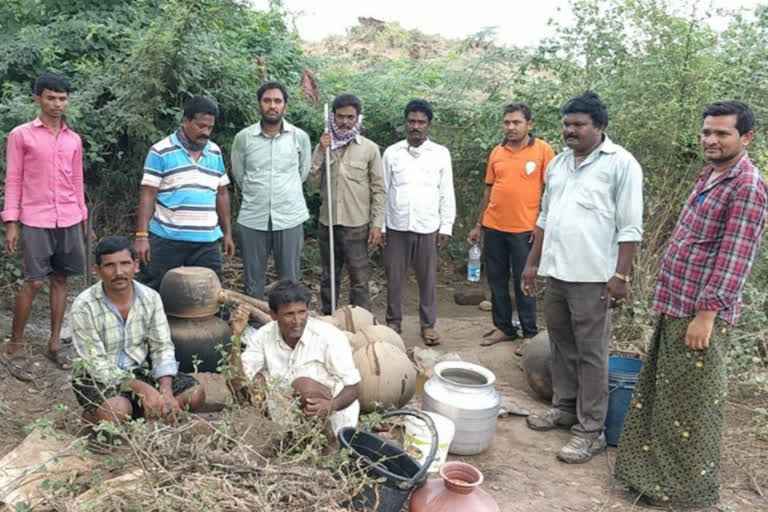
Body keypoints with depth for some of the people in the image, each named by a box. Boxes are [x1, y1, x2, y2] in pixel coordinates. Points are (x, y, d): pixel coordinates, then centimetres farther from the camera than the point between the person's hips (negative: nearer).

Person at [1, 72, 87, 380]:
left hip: (69, 220, 4)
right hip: (35, 221, -4)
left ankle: (54, 342, 19)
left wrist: (83, 218, 13)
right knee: (33, 282, -5)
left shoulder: (74, 139, 11)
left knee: (60, 280, 8)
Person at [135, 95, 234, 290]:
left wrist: (227, 233, 13)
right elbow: (148, 196, -7)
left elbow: (221, 194, 15)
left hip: (206, 241, 4)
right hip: (166, 239, -4)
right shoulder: (160, 152, -5)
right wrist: (141, 236, -13)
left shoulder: (215, 152, 10)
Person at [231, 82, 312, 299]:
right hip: (252, 219, 0)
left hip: (290, 218, 0)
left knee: (290, 280, 9)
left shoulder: (300, 137, -1)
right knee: (253, 280, 11)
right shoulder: (243, 138, -2)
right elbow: (239, 176, 10)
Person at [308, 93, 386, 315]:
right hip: (328, 222, 4)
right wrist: (321, 152, -10)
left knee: (359, 281, -1)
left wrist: (377, 224, -9)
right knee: (329, 278, 15)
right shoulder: (324, 146, 7)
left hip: (356, 224, -3)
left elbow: (379, 190, -2)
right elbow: (313, 182, 0)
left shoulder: (369, 149, -2)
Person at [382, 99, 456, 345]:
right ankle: (393, 320, 24)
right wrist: (380, 225, 2)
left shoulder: (441, 154, 2)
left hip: (428, 227, 0)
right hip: (397, 226, 1)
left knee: (427, 278, 7)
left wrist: (446, 227, -1)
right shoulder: (391, 153, 3)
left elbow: (447, 193, 3)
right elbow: (383, 191, 4)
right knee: (394, 277, 8)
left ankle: (428, 324, 20)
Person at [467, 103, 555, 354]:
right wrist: (478, 224, 12)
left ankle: (530, 334, 17)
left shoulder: (543, 150, -4)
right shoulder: (497, 152, 9)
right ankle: (503, 327, 25)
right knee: (497, 280, 11)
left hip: (524, 229, -5)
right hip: (493, 227, 5)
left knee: (524, 282, 4)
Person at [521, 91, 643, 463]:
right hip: (556, 271, 7)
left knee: (591, 353, 0)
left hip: (592, 276, -6)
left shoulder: (620, 164, -8)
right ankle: (564, 407, 31)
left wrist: (620, 275, -15)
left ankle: (590, 430, 9)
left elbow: (629, 227, -10)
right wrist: (532, 263, 16)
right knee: (561, 345, 16)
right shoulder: (558, 163, 13)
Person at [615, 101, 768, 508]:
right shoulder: (709, 176, 13)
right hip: (675, 307, 9)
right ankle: (658, 475, 34)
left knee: (693, 404, 4)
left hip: (700, 313, -9)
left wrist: (706, 313, -21)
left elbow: (734, 259, -20)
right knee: (662, 396, 18)